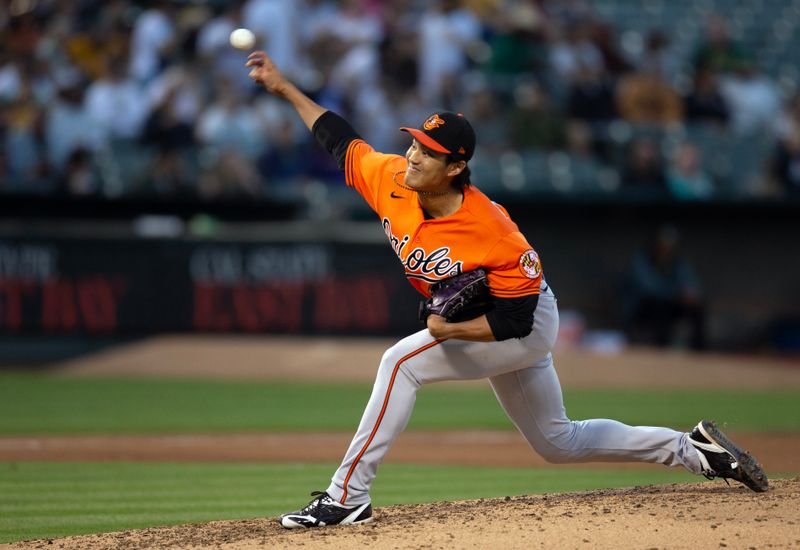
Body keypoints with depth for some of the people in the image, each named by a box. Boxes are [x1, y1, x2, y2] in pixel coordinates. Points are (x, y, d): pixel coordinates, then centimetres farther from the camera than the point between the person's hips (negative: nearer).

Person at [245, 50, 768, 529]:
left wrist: (450, 330, -34)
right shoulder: (389, 180, -17)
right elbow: (341, 138, 0)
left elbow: (516, 320, -28)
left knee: (402, 362, -25)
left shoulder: (493, 233, -34)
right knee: (558, 441, 19)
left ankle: (347, 496, -20)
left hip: (527, 323, -8)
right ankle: (695, 449, 30)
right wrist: (285, 87, -2)